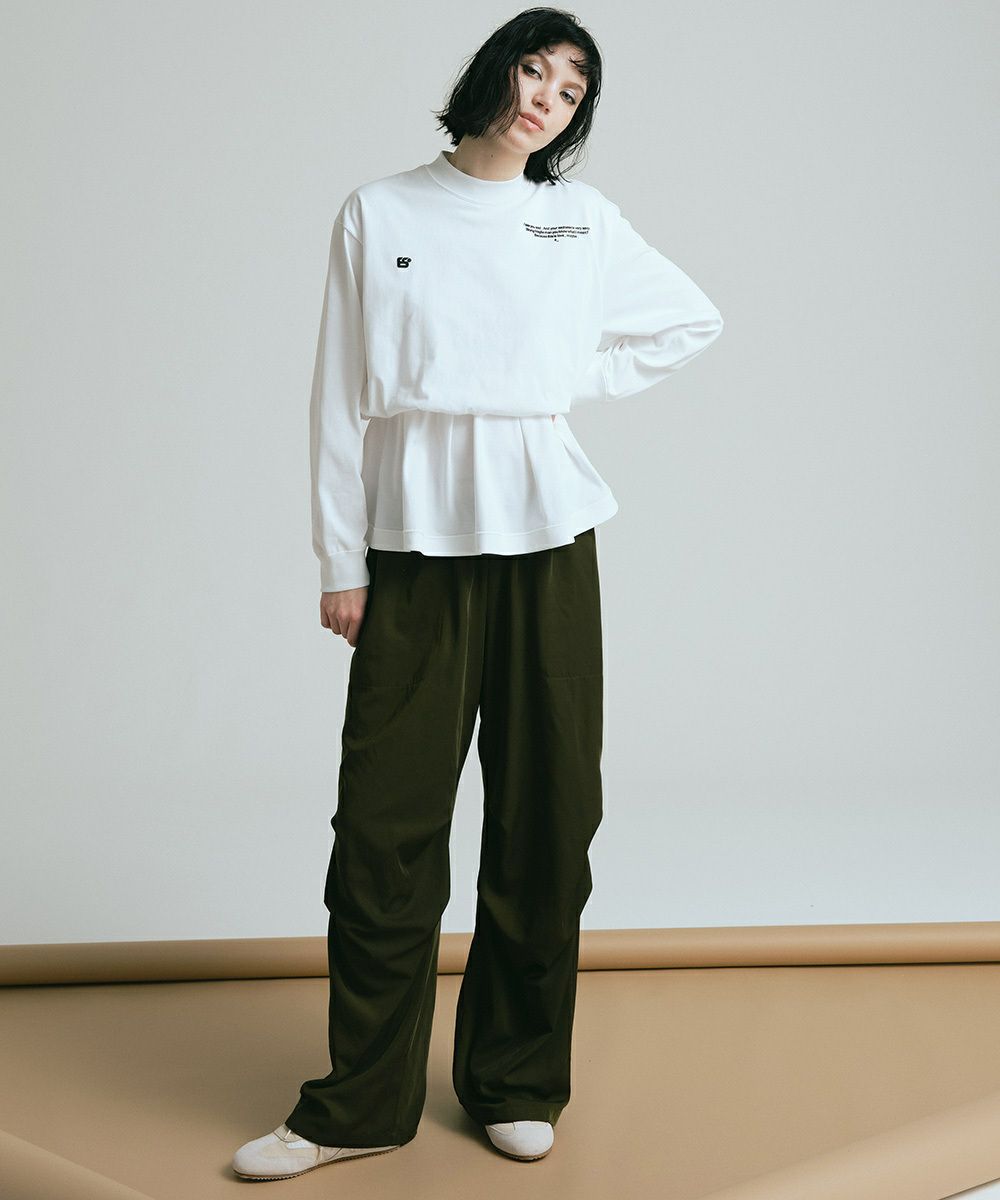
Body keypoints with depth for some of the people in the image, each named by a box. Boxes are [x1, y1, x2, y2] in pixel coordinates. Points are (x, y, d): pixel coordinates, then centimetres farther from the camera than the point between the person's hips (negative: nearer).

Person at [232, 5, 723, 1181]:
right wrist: (340, 562, 0)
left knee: (546, 816, 3)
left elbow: (694, 319, 22)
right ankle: (362, 1103, 10)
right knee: (386, 823, -2)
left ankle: (517, 1084, 18)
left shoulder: (581, 221, 10)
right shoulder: (379, 213, 7)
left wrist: (573, 378, 8)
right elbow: (341, 395, 5)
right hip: (414, 541, -1)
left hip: (545, 536, 2)